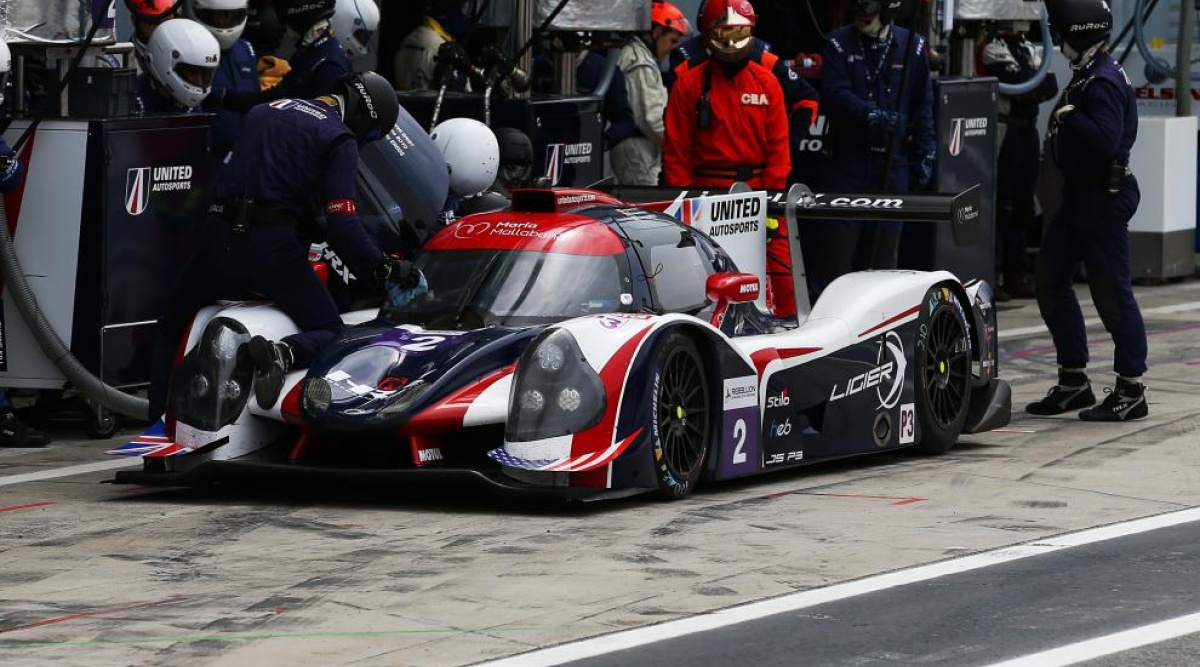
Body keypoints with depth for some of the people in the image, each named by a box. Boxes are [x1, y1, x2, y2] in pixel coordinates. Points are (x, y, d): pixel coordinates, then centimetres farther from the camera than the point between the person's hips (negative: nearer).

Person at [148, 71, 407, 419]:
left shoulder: (263, 112, 21)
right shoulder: (340, 139, 0)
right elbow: (341, 224, -10)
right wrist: (383, 267, -1)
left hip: (218, 236, 5)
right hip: (274, 247, -5)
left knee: (172, 327, 25)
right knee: (331, 334, 5)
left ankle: (159, 420, 14)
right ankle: (283, 354, -26)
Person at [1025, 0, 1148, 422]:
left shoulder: (1103, 82, -18)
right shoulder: (1087, 75, 13)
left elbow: (1105, 140, -30)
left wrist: (1068, 117, -21)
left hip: (1103, 197, -11)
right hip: (1081, 196, 11)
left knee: (1111, 290, -5)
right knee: (1050, 280, 13)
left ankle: (1131, 392, 1)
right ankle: (1073, 381, 19)